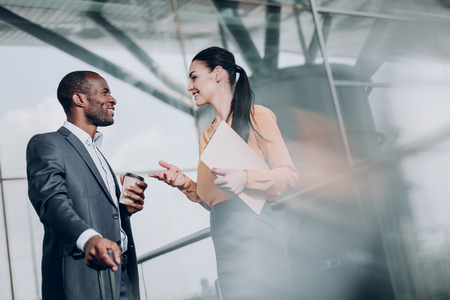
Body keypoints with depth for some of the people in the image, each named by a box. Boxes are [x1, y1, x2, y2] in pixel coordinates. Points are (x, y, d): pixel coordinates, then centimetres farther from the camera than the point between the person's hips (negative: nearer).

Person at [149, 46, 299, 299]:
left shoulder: (255, 116, 0)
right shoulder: (206, 135, 21)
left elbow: (289, 174, -5)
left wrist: (246, 178, -20)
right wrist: (185, 183, 5)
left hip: (252, 229, -6)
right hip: (222, 237, 6)